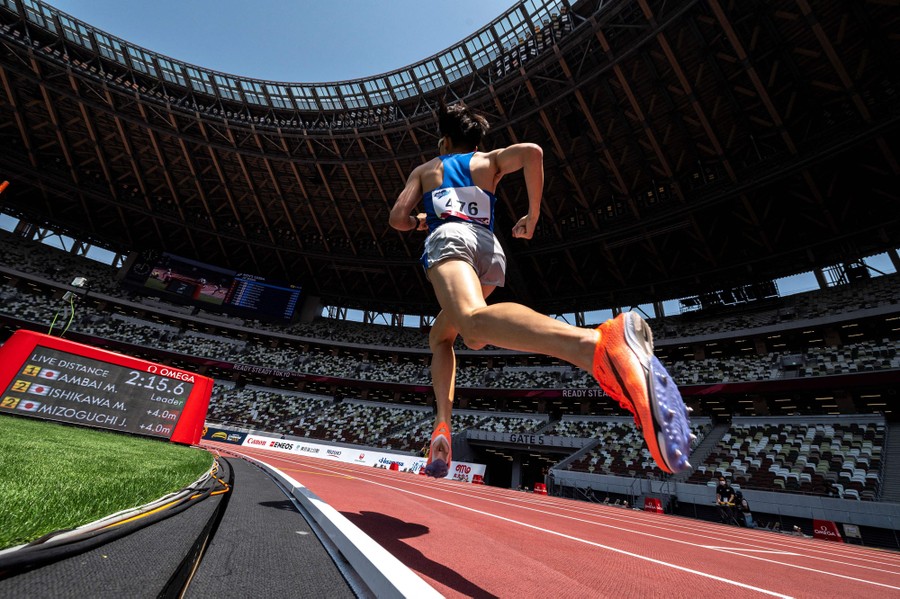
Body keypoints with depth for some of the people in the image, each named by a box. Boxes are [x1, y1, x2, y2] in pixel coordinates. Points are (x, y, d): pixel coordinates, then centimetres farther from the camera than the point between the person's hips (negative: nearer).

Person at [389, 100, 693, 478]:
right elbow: (532, 151, 8)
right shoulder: (488, 161, 31)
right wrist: (533, 215, 13)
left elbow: (397, 218, 16)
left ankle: (598, 345, -65)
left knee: (474, 320, -36)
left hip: (448, 238, -3)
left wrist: (419, 221, 39)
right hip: (491, 248, 4)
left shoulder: (424, 169, 30)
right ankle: (442, 425, 5)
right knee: (440, 336, 22)